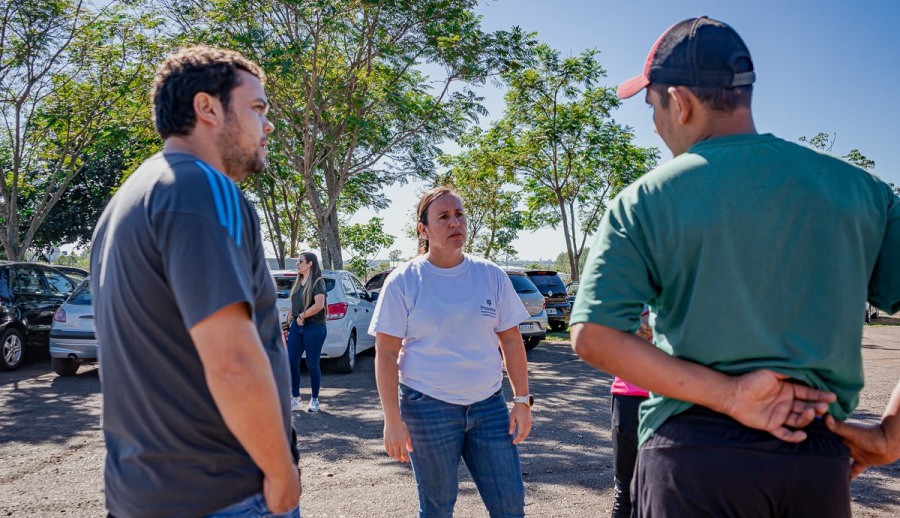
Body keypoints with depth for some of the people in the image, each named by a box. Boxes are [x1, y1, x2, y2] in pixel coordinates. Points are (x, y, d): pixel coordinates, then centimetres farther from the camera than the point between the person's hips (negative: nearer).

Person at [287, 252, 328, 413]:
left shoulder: (318, 282, -7)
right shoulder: (298, 282, 15)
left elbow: (319, 305, -20)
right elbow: (294, 306, 18)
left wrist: (302, 316, -13)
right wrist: (290, 324, 12)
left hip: (314, 327, -7)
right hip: (296, 327, 7)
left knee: (312, 364, 1)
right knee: (291, 362, 1)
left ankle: (315, 400, 15)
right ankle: (295, 399, 11)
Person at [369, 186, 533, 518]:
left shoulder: (491, 275, 3)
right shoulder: (403, 281, -5)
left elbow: (511, 341, 7)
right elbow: (386, 354, -6)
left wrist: (522, 400, 1)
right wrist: (393, 420, -11)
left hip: (488, 405, 3)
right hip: (428, 407, -2)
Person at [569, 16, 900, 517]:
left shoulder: (644, 201, -7)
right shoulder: (857, 186, 1)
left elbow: (592, 336, -14)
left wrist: (729, 395, -12)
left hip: (692, 455, -3)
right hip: (821, 461, 4)